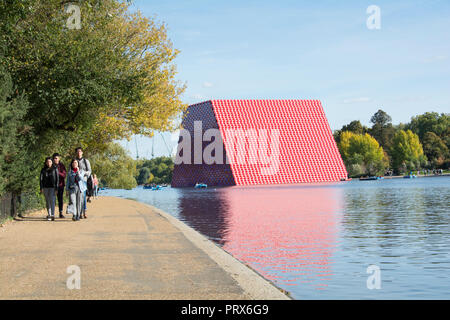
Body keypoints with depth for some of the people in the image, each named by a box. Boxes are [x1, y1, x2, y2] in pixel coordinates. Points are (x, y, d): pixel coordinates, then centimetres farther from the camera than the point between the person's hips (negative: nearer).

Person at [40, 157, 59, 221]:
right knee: (47, 201, 9)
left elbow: (57, 179, -2)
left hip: (52, 187, -3)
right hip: (45, 187, 3)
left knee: (52, 201, -13)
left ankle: (52, 215, -18)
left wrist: (56, 188, -9)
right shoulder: (43, 170, 5)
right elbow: (41, 179, 1)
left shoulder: (54, 169, 0)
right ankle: (49, 214, 19)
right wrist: (41, 188, -9)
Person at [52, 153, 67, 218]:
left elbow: (64, 175, -4)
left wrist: (58, 173, -18)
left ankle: (61, 213, 8)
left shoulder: (62, 166, 3)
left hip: (60, 184, -1)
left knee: (60, 199, 1)